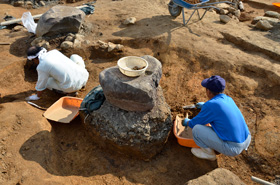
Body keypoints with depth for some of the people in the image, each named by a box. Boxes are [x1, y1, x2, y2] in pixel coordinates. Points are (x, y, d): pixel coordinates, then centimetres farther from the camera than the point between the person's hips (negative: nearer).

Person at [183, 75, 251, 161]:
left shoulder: (209, 106, -18)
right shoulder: (229, 99, 5)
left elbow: (194, 124, -3)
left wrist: (187, 122, 21)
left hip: (232, 148, -8)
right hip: (246, 141, 8)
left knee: (196, 129, -7)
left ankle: (209, 153, 15)